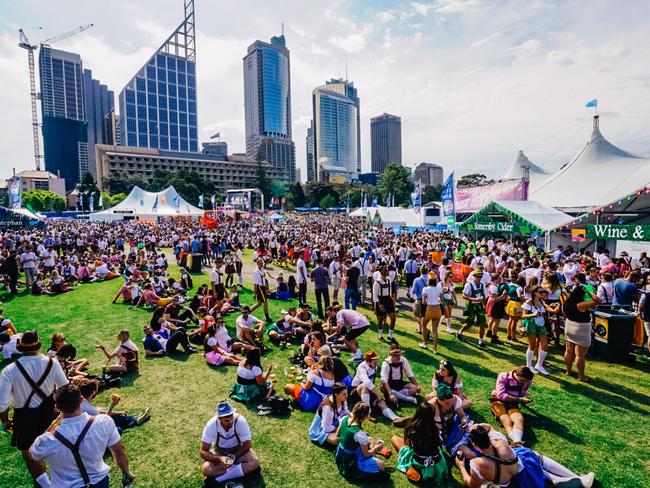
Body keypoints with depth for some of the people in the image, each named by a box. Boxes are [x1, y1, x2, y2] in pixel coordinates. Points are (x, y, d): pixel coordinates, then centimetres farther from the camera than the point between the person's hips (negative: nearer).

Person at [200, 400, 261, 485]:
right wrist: (220, 458, -33)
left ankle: (221, 478, -19)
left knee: (255, 462, -28)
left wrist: (234, 457, -24)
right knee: (206, 470, -29)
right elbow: (202, 452, -20)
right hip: (219, 452, 1)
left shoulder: (240, 421, -28)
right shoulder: (211, 425, -26)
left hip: (238, 450, -1)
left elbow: (247, 445, -16)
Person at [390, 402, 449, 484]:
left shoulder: (412, 426, -16)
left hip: (419, 464, -3)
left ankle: (411, 467, 2)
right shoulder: (434, 428, -11)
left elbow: (407, 442, 3)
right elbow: (439, 445, 8)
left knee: (394, 438, 12)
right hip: (437, 466, 3)